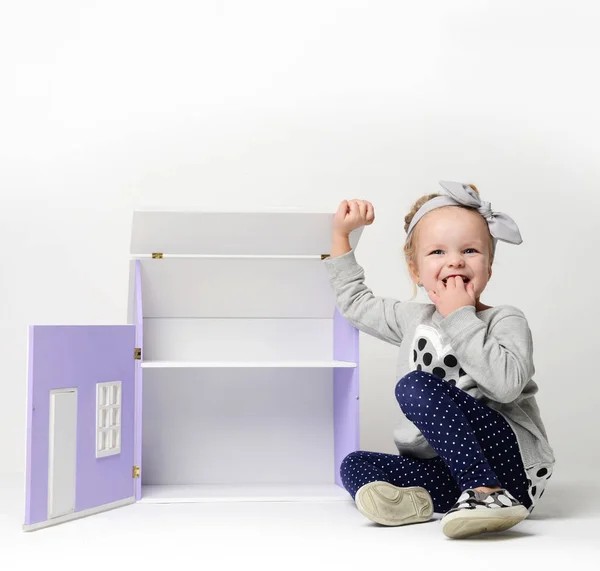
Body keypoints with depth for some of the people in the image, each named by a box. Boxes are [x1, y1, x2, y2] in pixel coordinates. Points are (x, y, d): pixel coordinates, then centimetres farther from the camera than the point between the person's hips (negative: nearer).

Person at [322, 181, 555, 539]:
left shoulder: (506, 320, -3)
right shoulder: (413, 320, 15)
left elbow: (506, 383, -23)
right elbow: (355, 301, 28)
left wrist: (460, 318, -17)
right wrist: (341, 234, 23)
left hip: (512, 463, -6)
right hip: (447, 469, 7)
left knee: (416, 387, -23)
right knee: (355, 466, -8)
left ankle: (490, 493, -31)